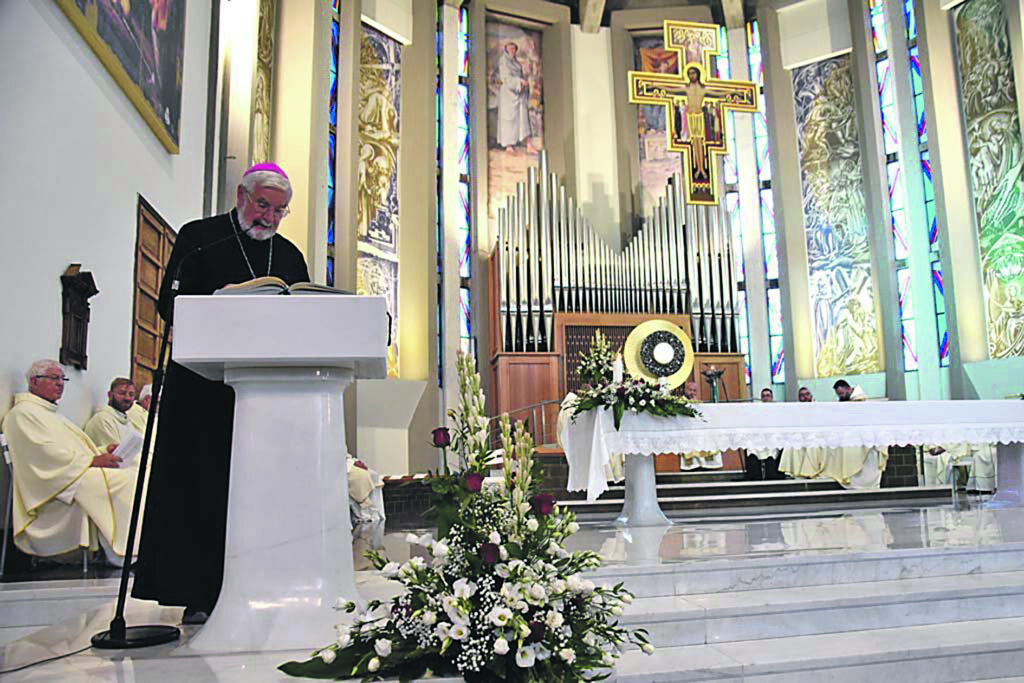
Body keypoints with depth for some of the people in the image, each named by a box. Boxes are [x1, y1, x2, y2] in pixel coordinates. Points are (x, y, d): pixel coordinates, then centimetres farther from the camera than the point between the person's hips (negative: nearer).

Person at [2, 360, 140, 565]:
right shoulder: (23, 412, -2)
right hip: (57, 483, -10)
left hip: (79, 472, 10)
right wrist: (92, 460, -17)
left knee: (133, 475, -12)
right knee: (127, 479, -28)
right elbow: (46, 453, -15)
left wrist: (102, 452, 7)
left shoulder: (52, 414, 29)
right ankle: (120, 555, -27)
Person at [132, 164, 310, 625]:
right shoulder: (198, 238, 7)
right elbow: (170, 301, -3)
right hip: (204, 384, -3)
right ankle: (198, 594, 3)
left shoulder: (290, 256, 18)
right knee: (201, 484, -3)